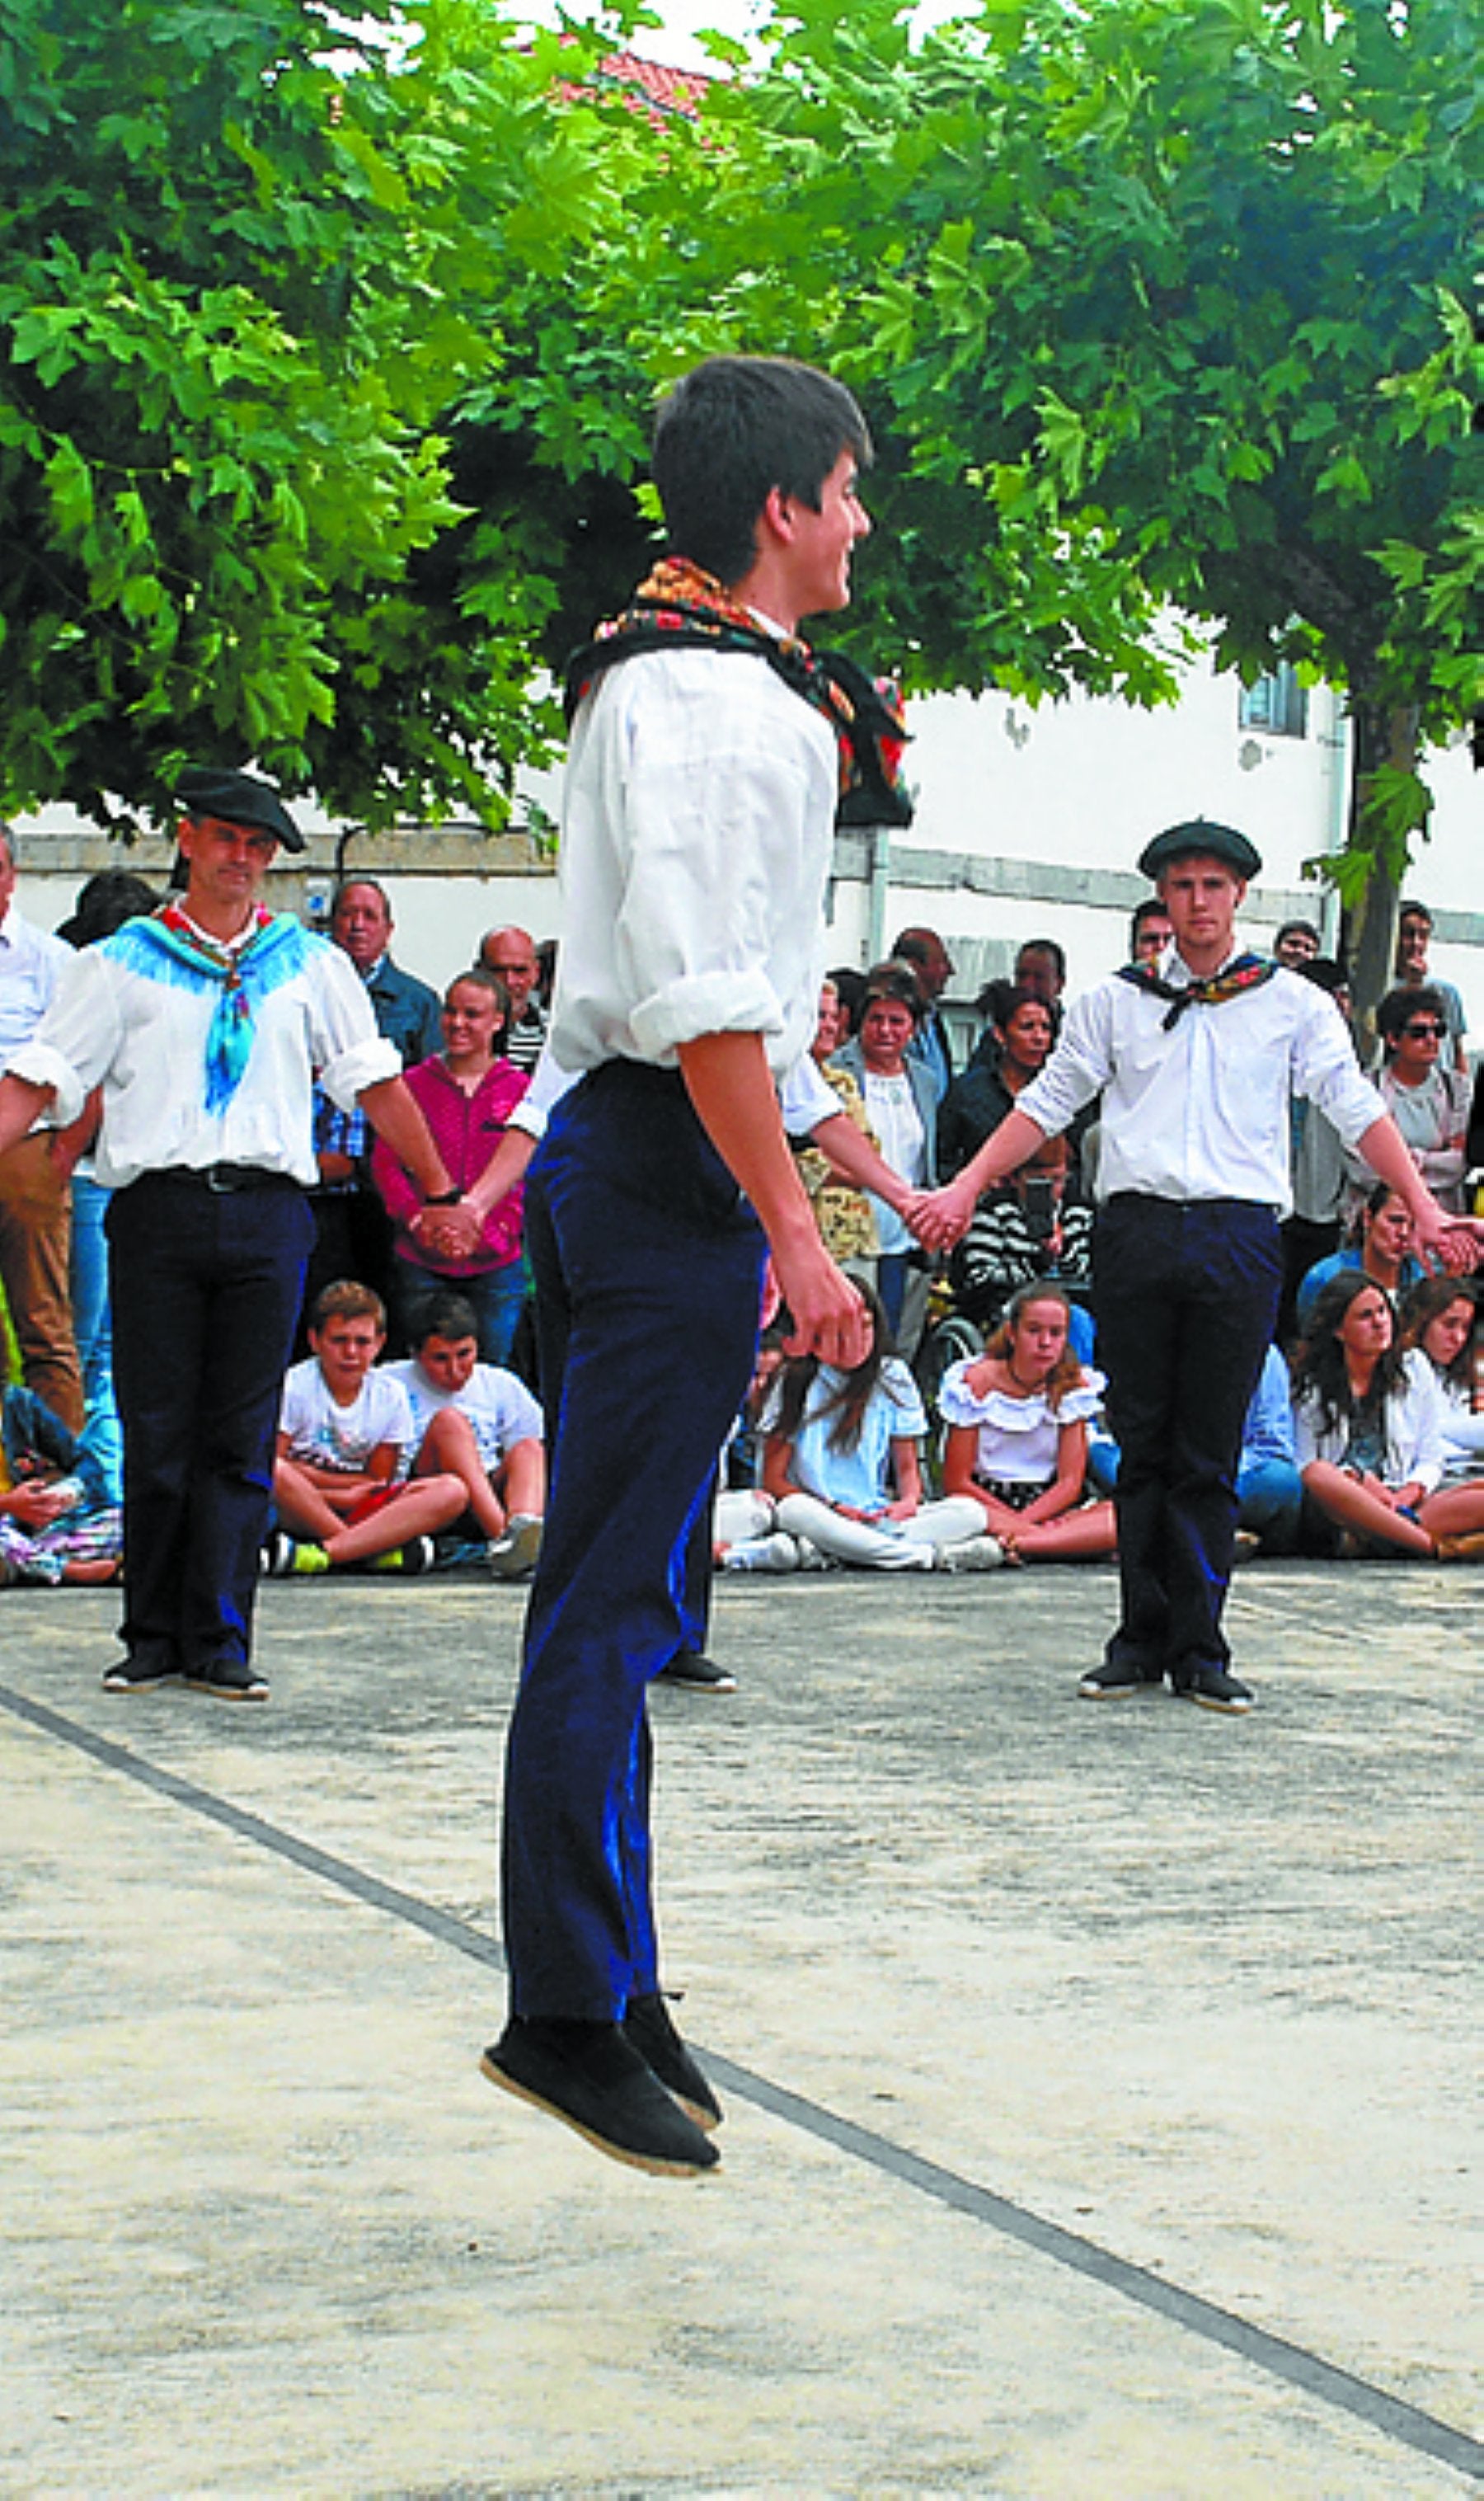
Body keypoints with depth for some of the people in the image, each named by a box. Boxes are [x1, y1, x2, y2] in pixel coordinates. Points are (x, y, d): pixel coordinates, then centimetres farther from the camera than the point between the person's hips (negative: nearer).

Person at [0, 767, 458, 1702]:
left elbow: (375, 1082, 16)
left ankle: (222, 1643, 3)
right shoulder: (121, 963, 11)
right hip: (158, 1209, -1)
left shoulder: (312, 964, 15)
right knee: (155, 1435, 0)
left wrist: (443, 1193, 14)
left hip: (267, 1212, 1)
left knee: (241, 1440, -1)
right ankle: (154, 1637, 9)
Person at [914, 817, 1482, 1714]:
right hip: (1136, 1228, 1)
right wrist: (967, 1188, 3)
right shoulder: (1117, 1000, 13)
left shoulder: (1292, 1001, 10)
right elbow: (1048, 1101, 13)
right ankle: (1143, 1637, 10)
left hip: (1238, 1236, -1)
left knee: (1211, 1455, 0)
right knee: (1142, 1447, 3)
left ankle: (1199, 1649, 4)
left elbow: (1355, 1108, 6)